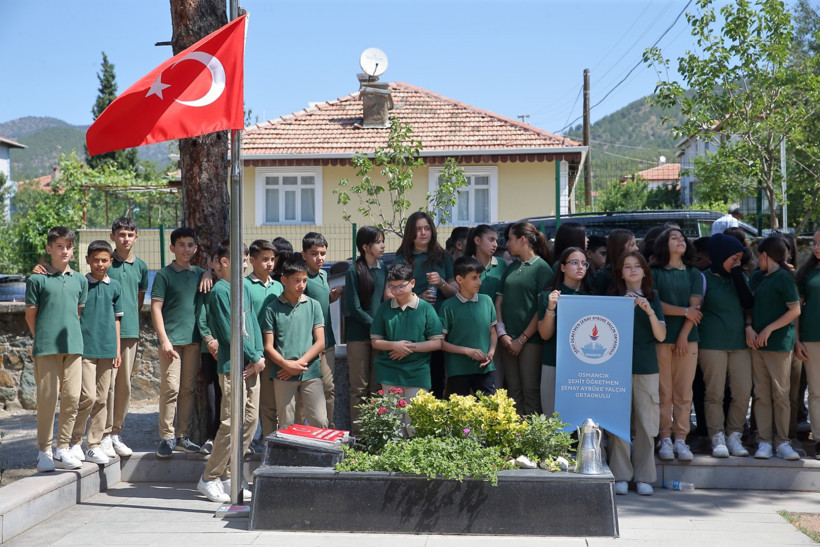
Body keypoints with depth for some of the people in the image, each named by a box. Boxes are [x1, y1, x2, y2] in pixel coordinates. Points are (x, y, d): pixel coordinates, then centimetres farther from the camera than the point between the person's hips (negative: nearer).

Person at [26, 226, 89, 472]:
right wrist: (42, 339, 4)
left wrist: (69, 333, 11)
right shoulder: (38, 280, 0)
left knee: (72, 397, 2)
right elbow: (30, 315, 4)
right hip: (46, 348, -4)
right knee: (47, 398, -2)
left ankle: (62, 449, 12)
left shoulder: (80, 280, 11)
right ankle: (44, 451, 8)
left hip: (73, 346, 4)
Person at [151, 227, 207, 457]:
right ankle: (166, 437, -1)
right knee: (170, 388, -8)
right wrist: (164, 339, -12)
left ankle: (183, 436, 15)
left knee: (188, 389, 8)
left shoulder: (200, 274, 12)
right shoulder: (164, 274, -1)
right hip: (172, 339, -5)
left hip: (194, 339, 5)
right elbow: (156, 308, -5)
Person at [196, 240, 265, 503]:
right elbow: (230, 332, -14)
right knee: (232, 422, -8)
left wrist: (259, 355, -1)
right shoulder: (219, 291, -10)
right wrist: (255, 357, -8)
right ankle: (210, 478, 4)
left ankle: (227, 475, 17)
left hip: (251, 365, 8)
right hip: (232, 365, -8)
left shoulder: (243, 287, 15)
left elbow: (253, 322, 13)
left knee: (250, 420, 8)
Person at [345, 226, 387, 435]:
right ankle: (357, 432, 6)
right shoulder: (354, 271, -6)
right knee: (359, 388, 1)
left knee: (377, 386, 6)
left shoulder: (384, 269, 10)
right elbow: (354, 308, -9)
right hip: (359, 335, -5)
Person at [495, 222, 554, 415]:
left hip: (530, 340, -6)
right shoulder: (511, 267, 15)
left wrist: (522, 339, -11)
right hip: (508, 340, 6)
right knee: (513, 390, 6)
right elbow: (499, 301, 11)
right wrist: (502, 333, -3)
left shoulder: (542, 268, -4)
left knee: (530, 390, -3)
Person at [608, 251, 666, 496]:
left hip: (647, 367, 1)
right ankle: (620, 476, 4)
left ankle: (644, 477, 9)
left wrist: (650, 312, -13)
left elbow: (661, 336, 3)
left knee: (646, 423, 0)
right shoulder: (615, 298, 7)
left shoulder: (653, 298, 10)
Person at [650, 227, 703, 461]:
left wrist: (683, 337, -7)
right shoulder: (654, 273, 7)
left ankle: (681, 440, 4)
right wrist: (684, 311, -4)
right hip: (661, 338, -2)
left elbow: (695, 307, 4)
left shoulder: (694, 275, 14)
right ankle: (665, 439, 4)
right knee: (663, 392, -2)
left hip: (687, 338, 2)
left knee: (684, 393, 0)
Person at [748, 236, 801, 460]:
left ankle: (782, 441, 5)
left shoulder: (784, 277, -7)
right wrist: (749, 327, -1)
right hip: (757, 342, 6)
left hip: (779, 343, -6)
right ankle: (764, 441, 6)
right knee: (761, 394, 4)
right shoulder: (757, 277, 14)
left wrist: (769, 329, -12)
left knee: (780, 394, -1)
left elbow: (795, 310, -10)